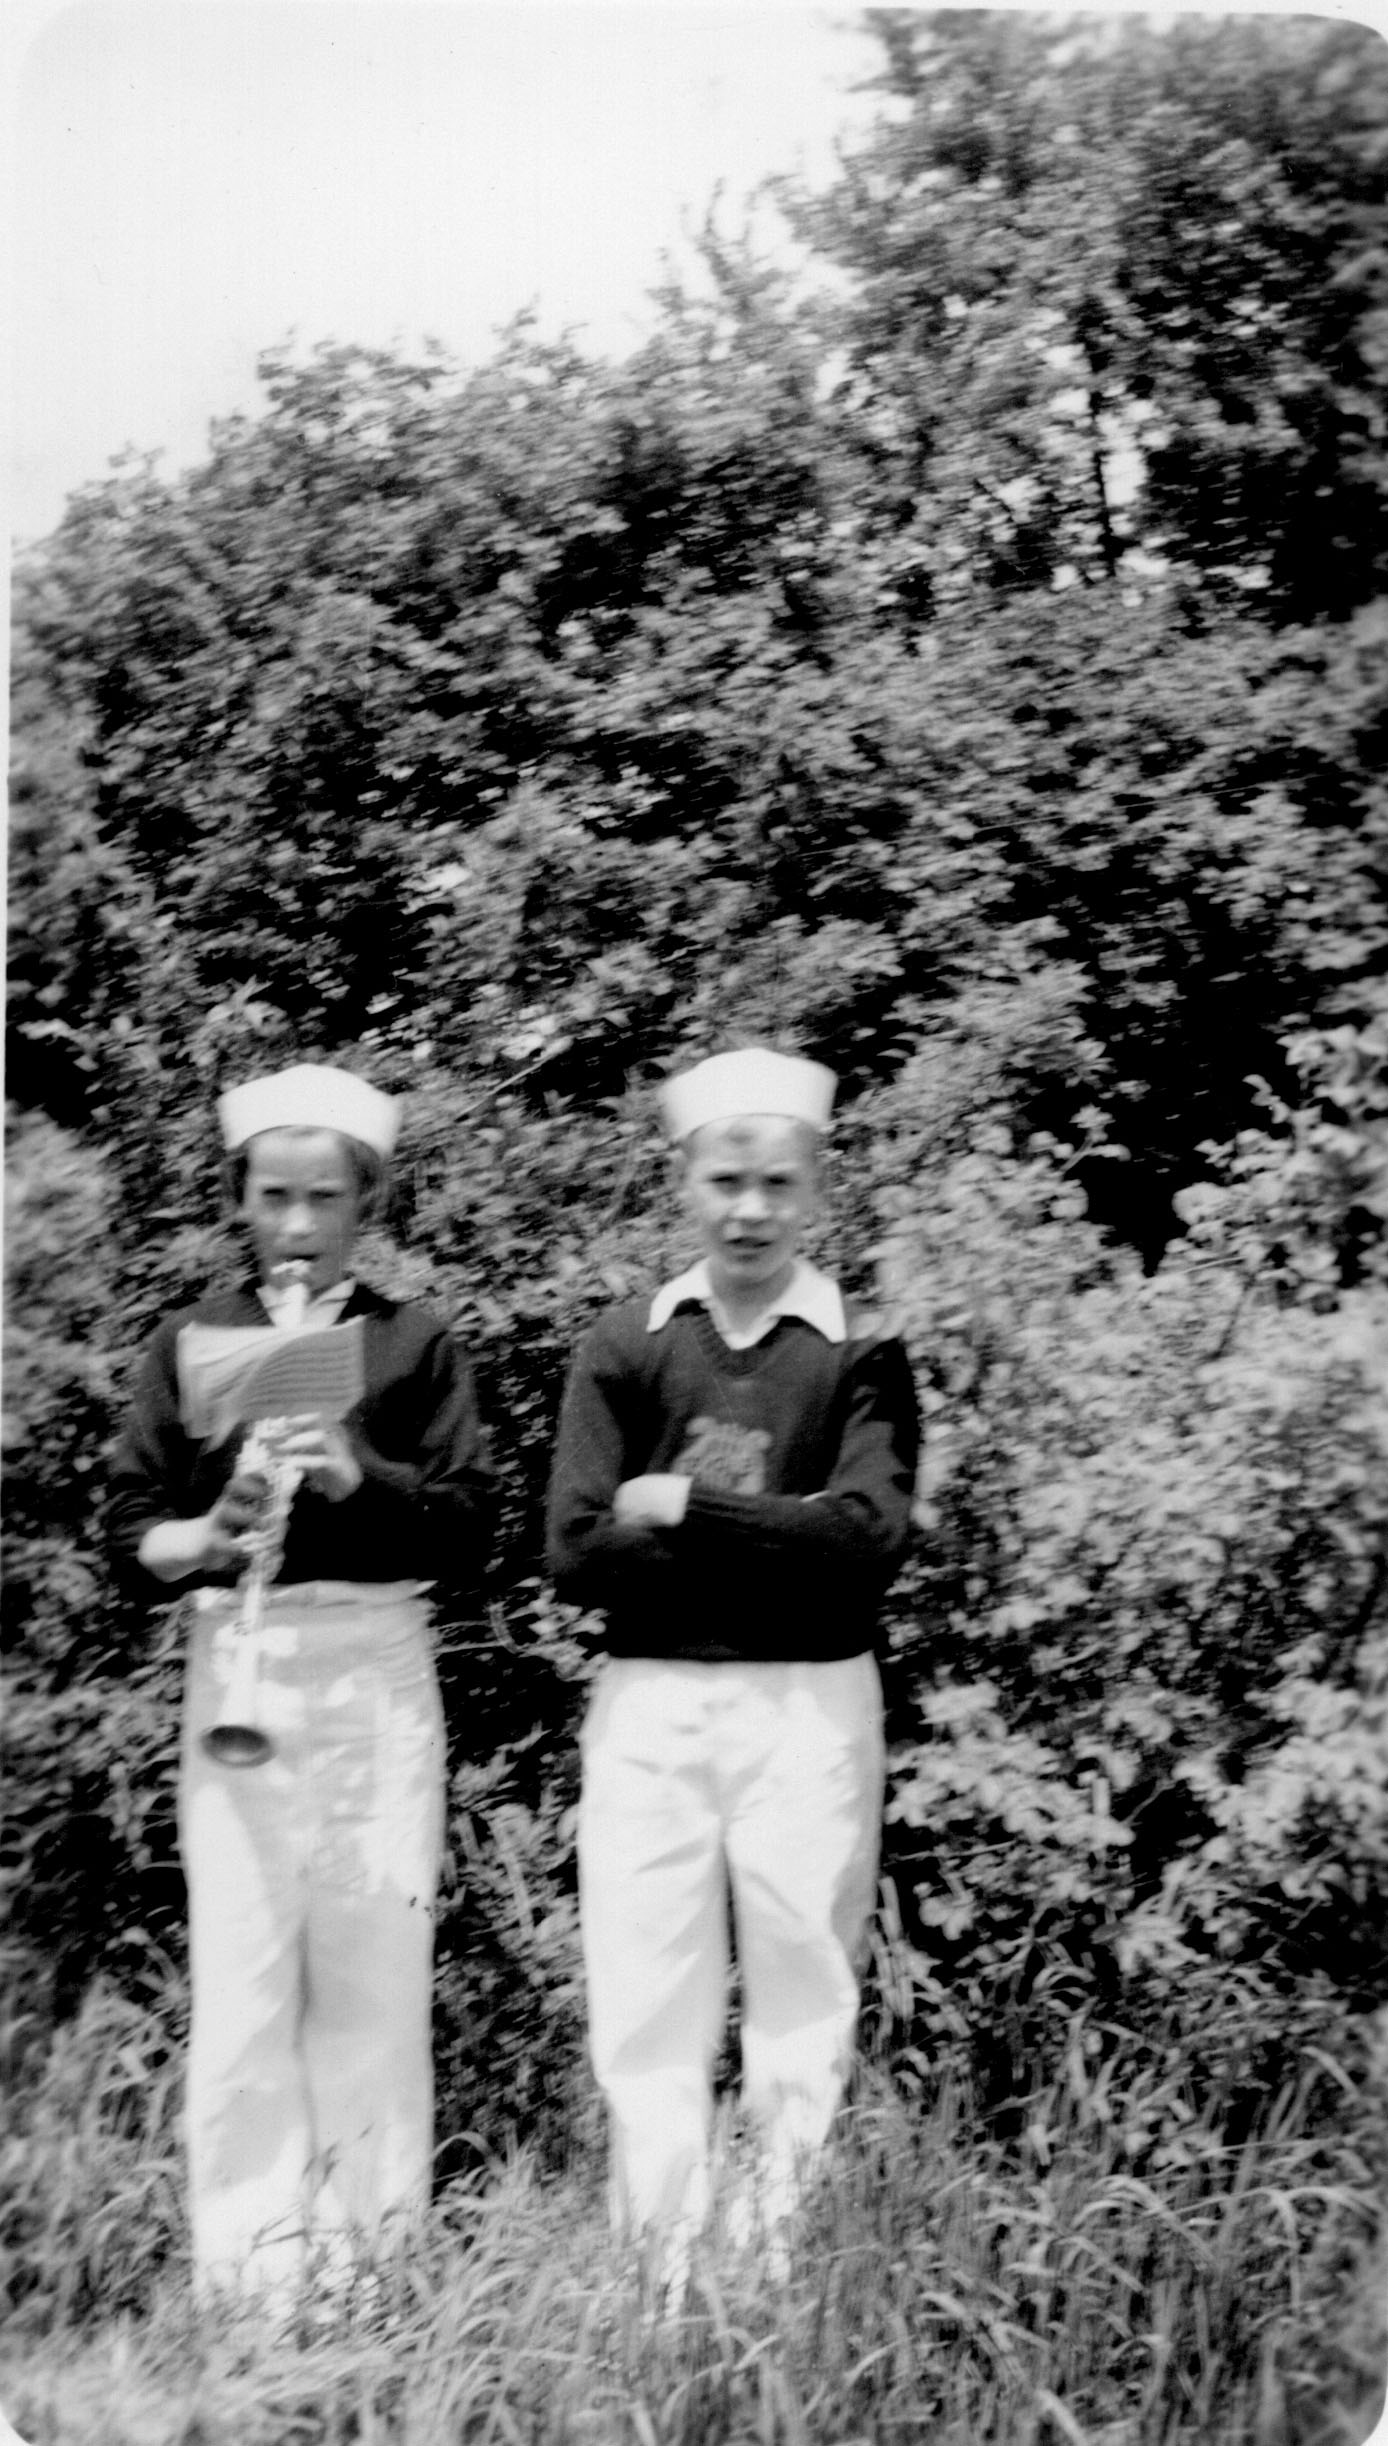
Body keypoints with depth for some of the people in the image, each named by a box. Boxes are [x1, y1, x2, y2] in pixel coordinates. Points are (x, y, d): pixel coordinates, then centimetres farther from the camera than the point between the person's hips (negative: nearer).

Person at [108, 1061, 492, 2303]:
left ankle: (373, 2259, 16)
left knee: (373, 1976, 3)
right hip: (234, 1670, 1)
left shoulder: (412, 1342, 5)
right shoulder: (192, 1340, 8)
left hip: (375, 1673, 0)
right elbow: (130, 1526, 5)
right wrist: (206, 1539, -16)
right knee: (240, 1981, -1)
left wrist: (361, 1476, -18)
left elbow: (470, 1526, -1)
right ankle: (245, 2272, 10)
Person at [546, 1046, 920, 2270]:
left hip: (811, 1703, -1)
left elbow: (870, 1534, -12)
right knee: (647, 2002, 4)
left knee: (805, 1995, 5)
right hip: (647, 1704, 2)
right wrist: (776, 1538, -10)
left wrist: (688, 1506, -11)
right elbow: (578, 1552, -4)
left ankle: (792, 2254, 15)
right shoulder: (624, 1345, 5)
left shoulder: (861, 1351, 2)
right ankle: (661, 2263, 14)